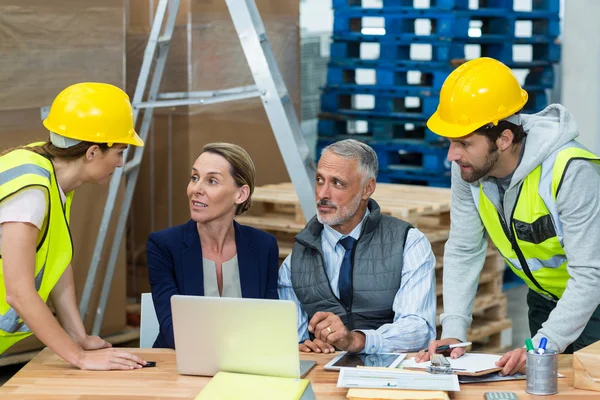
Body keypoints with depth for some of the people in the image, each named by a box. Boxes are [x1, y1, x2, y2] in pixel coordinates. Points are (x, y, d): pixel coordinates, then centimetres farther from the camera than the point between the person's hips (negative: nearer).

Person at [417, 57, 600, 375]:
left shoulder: (571, 171, -34)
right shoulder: (468, 168, -17)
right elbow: (463, 251, -10)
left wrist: (541, 347, -41)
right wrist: (453, 332, -22)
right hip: (545, 298, 6)